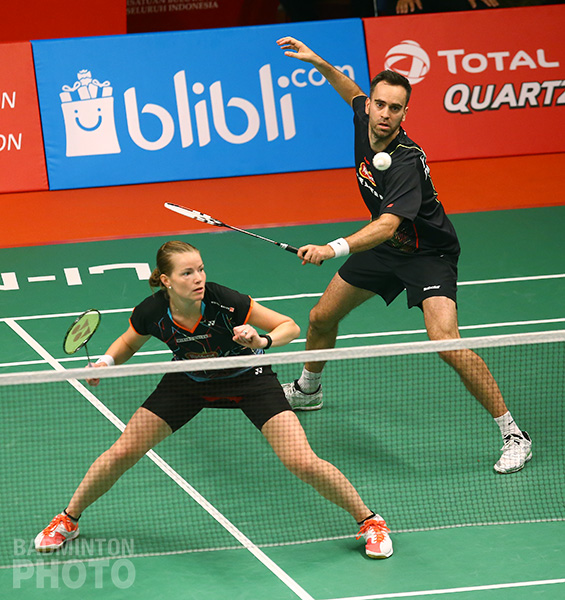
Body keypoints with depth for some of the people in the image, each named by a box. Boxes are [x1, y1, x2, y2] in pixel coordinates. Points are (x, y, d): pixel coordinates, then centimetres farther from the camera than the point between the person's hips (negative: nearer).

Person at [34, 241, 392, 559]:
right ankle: (68, 521, 23)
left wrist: (262, 342, -43)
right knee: (123, 452, -1)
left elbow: (290, 327, -23)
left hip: (248, 378, -3)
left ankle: (370, 521, 5)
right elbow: (127, 345, -1)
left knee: (302, 462, -16)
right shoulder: (151, 313, -25)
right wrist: (107, 361, -21)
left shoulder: (225, 302, -34)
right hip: (189, 382, 3)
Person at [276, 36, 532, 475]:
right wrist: (319, 63, 6)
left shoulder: (406, 161, -34)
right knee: (322, 318, 16)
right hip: (385, 247, 8)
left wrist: (333, 250, -60)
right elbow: (354, 94, 16)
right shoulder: (364, 121, -11)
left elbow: (388, 224, -47)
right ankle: (308, 389, 48)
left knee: (447, 343, -27)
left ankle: (513, 435, -17)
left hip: (428, 254, -8)